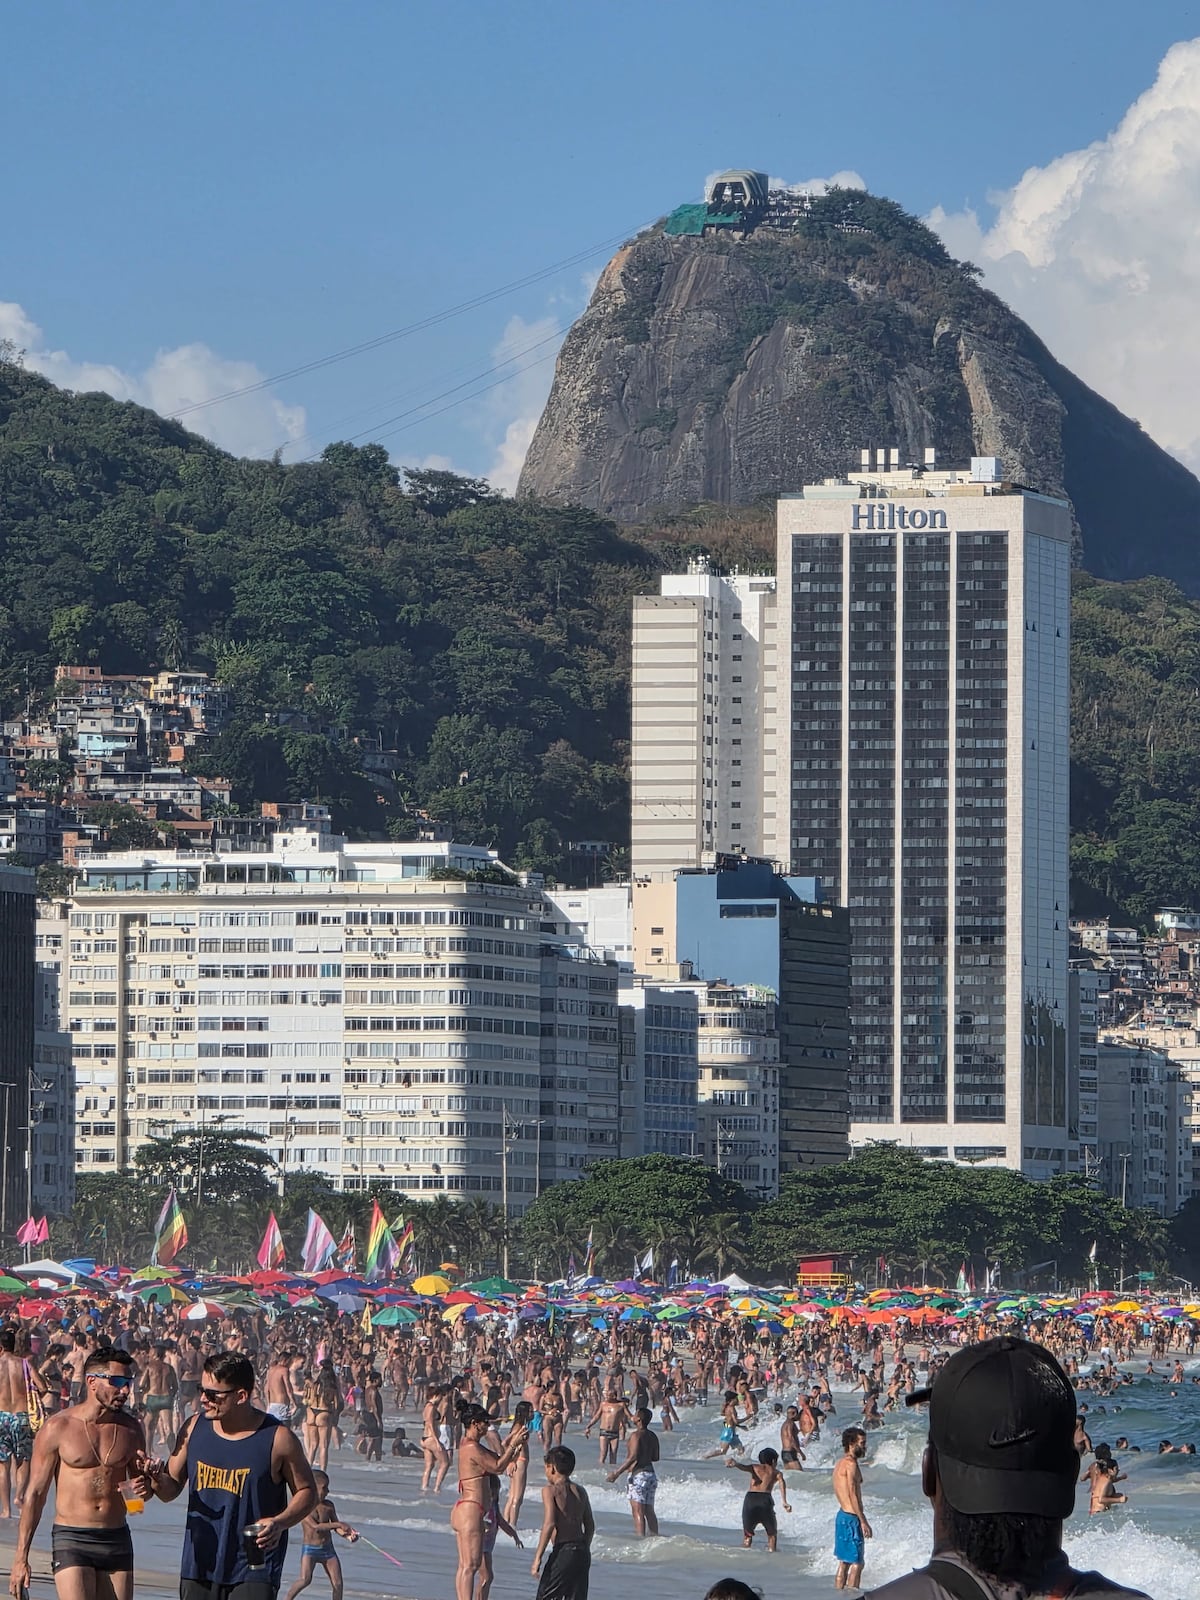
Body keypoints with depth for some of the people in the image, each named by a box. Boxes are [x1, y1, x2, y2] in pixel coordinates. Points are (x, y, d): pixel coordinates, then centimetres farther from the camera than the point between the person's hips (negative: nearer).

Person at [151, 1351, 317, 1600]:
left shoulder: (277, 1438, -8)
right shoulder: (194, 1428, 3)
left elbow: (307, 1491, 3)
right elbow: (172, 1489, 12)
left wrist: (280, 1522, -16)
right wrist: (159, 1481, -13)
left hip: (253, 1570, -4)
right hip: (200, 1566, 4)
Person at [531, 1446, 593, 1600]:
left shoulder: (550, 1490, -6)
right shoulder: (580, 1491, 13)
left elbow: (549, 1524, -16)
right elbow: (590, 1526, 15)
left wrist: (538, 1557, -15)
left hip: (563, 1551, -7)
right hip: (582, 1552, 7)